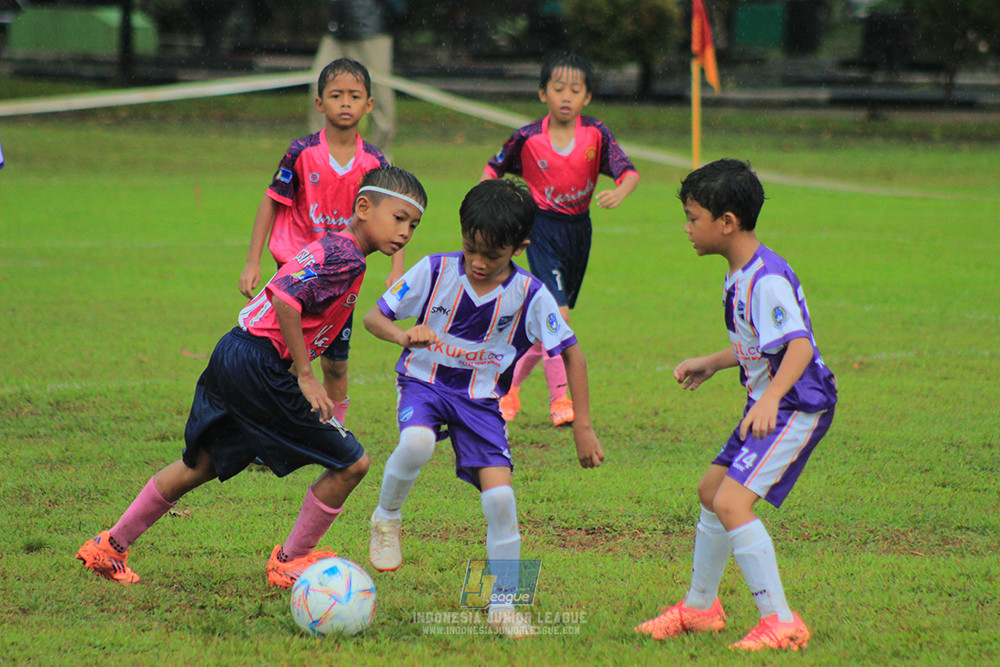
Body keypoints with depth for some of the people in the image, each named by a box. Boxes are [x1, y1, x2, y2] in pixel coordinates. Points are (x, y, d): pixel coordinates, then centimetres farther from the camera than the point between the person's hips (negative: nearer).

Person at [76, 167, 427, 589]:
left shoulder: (329, 247, 16)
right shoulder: (347, 259, -14)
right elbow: (286, 300, -26)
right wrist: (305, 377, -20)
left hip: (231, 356, 10)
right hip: (258, 369, -10)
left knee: (201, 465, 25)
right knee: (351, 464, -1)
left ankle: (110, 547, 32)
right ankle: (289, 563, 12)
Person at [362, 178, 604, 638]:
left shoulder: (529, 295, -13)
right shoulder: (435, 272, -14)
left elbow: (571, 353, -4)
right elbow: (374, 317, -8)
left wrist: (583, 427, -6)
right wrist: (403, 336, -31)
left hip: (482, 399, 1)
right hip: (425, 382, -1)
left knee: (499, 497, -14)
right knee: (416, 445, -35)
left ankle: (503, 606, 3)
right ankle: (387, 519, -2)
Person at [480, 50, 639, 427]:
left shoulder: (596, 134, -6)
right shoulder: (528, 138, -8)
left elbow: (629, 171, -13)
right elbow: (494, 168, 7)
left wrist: (619, 192, -34)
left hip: (579, 228, 3)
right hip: (543, 228, -3)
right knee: (558, 313, -18)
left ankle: (511, 383, 32)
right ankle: (560, 398, -14)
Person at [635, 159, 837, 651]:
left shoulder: (767, 278, -23)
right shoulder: (739, 276, 9)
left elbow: (799, 345, -33)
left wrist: (770, 399, -44)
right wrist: (710, 364, 31)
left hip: (798, 406, -11)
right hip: (766, 406, 11)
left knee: (733, 501, -21)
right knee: (711, 490, 21)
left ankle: (780, 622, -18)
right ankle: (699, 608, 39)